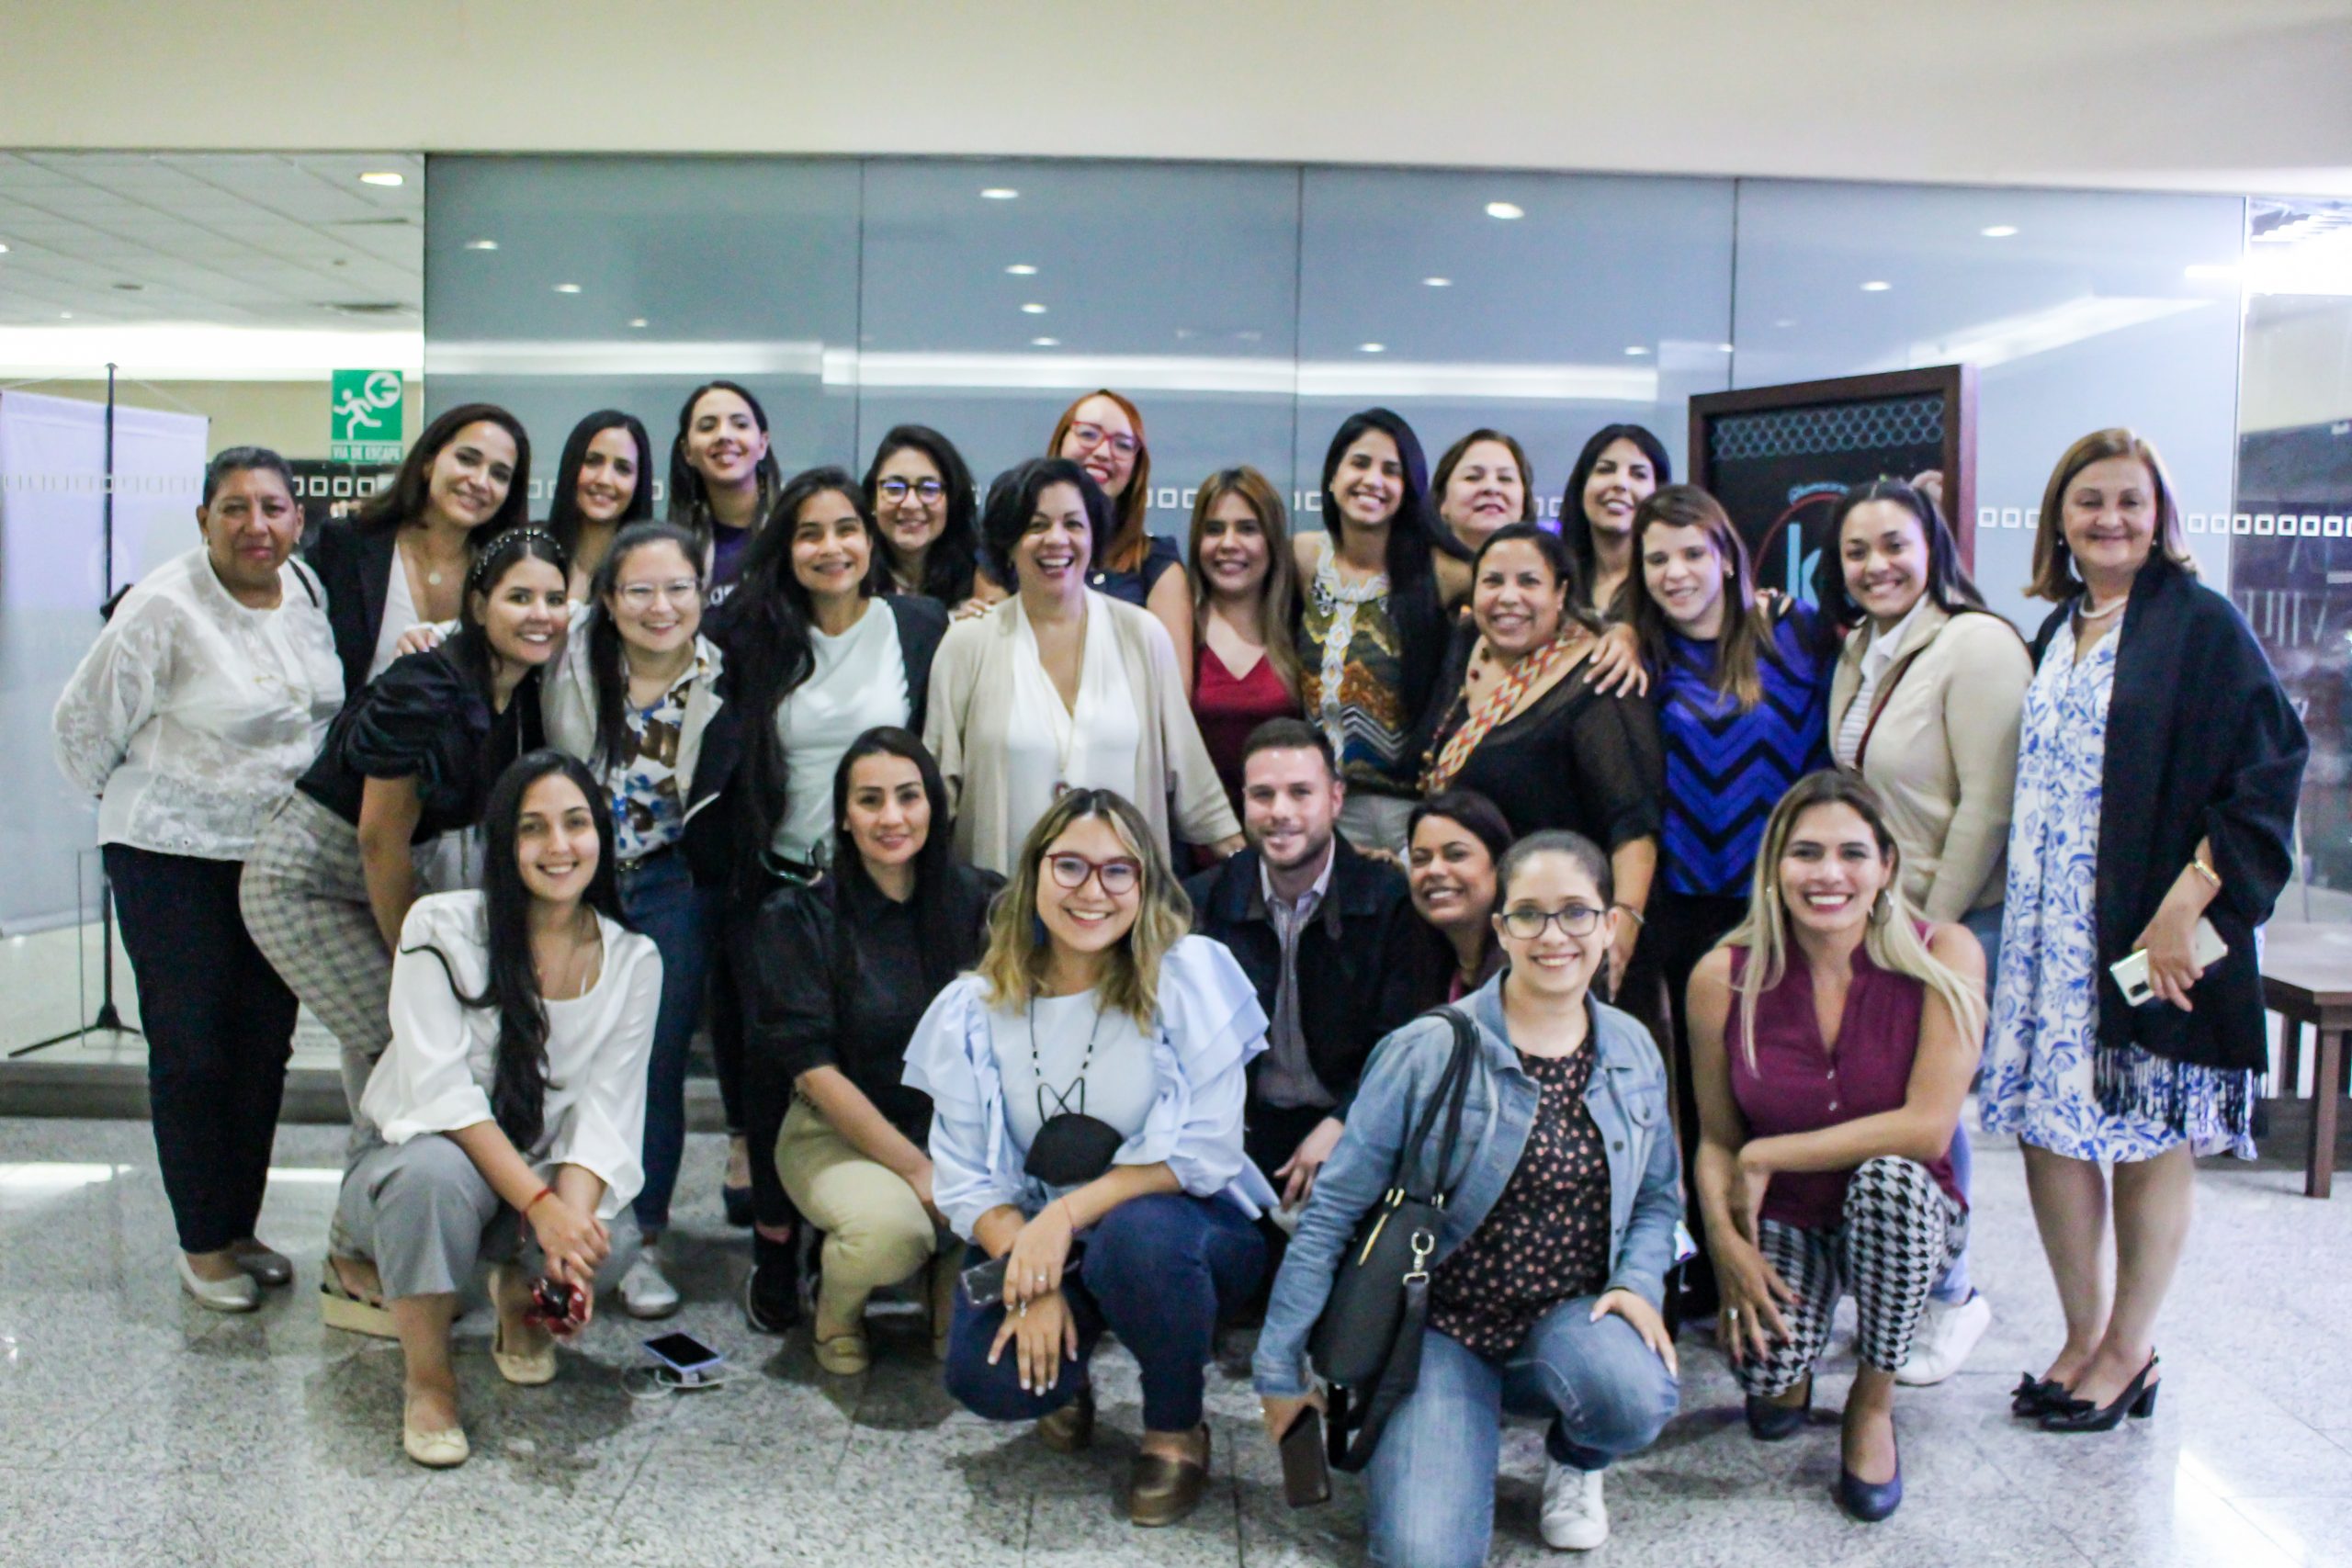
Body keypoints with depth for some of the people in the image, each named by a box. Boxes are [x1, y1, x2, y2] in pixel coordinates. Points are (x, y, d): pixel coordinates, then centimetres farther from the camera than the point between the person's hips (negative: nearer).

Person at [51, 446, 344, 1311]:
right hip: (174, 858, -6)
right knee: (193, 1052, 0)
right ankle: (202, 1246, 13)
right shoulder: (163, 608, -16)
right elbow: (83, 723, -7)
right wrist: (133, 800, 5)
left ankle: (241, 1227, 25)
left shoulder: (309, 591, 3)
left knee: (265, 1046, 11)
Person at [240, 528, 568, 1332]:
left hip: (381, 877, 8)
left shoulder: (530, 695, -4)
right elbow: (382, 840, -22)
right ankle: (351, 1275, 3)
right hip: (303, 880, -7)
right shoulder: (424, 693, -27)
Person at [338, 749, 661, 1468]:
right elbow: (441, 1088, -21)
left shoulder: (633, 962, -4)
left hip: (544, 1175, 2)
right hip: (414, 1158, -2)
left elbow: (603, 1114, -11)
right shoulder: (442, 928, -13)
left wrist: (568, 1221, -30)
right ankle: (427, 1378, -14)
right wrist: (538, 1204, -31)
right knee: (436, 1171, -38)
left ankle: (518, 1295, 8)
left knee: (607, 1240, -31)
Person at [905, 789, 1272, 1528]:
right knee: (987, 1378, -26)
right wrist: (1029, 1276, -22)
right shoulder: (975, 1009, -4)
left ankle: (1176, 1431, -6)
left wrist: (1069, 1214, -24)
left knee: (1136, 1235, -37)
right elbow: (965, 1178, -5)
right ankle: (1065, 1375, 14)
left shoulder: (1190, 976, -13)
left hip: (1181, 1225, -2)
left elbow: (1205, 1153, -16)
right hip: (1030, 1235, 2)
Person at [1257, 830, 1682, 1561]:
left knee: (1633, 1394, -32)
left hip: (1570, 1319, 3)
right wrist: (1280, 1365, -8)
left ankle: (1575, 1460, 7)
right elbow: (1333, 1210, -10)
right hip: (1444, 1327, -3)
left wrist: (1639, 1282, -10)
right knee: (1425, 1552, -22)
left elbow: (1657, 1198, 12)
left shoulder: (1633, 1050, 0)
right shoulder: (1429, 1053, -13)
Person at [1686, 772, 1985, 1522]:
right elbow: (1715, 1140, -2)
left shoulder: (1944, 957, -16)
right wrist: (1727, 1246, -19)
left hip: (1903, 1212, 0)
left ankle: (1872, 1404, -6)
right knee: (1767, 1372, -25)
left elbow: (1928, 1127, -23)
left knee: (1888, 1176, -35)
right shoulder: (1723, 977, -11)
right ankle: (1788, 1374, 18)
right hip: (1781, 1220, 1)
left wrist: (1767, 1157, -19)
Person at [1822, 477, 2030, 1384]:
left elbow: (1987, 805, -17)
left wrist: (1934, 928, -15)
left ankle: (1948, 1296, 17)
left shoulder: (1976, 645, -15)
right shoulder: (1857, 655, 10)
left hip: (1962, 920, -7)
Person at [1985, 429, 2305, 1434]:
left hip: (2154, 931, -6)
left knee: (2148, 1141, 5)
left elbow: (2269, 769, -13)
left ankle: (2129, 1352, 20)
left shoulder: (2200, 624, -7)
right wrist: (2021, 899, 9)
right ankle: (2084, 1336, 23)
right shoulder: (2055, 636, 13)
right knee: (2047, 1126, 7)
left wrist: (2185, 907, -18)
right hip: (2047, 928, 6)